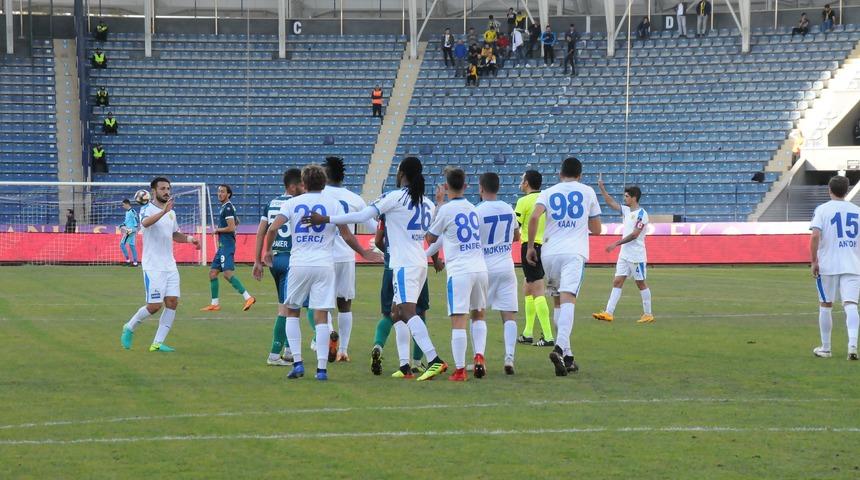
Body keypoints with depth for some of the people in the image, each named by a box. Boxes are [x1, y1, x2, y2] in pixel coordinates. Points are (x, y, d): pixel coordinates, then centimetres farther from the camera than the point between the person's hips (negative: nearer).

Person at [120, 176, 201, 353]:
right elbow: (145, 223, -32)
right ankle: (129, 328, 18)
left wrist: (188, 238, 7)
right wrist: (163, 211, -47)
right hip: (153, 267, -7)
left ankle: (158, 343, 2)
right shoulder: (147, 209, -9)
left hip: (170, 266, 7)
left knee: (172, 303, -4)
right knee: (154, 306, -8)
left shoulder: (171, 212, 14)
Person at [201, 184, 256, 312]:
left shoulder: (227, 208, -12)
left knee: (227, 273, -19)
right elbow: (237, 222, 33)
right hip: (222, 245, 11)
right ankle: (214, 304, 15)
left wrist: (218, 230, -6)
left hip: (226, 245, -11)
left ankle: (248, 297, -23)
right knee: (213, 272, 11)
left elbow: (231, 227, -20)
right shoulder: (225, 207, 18)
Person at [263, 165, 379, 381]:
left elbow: (272, 228, -6)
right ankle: (322, 368, -5)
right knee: (321, 316, 0)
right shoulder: (334, 204, 4)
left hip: (299, 265, 0)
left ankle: (297, 362, 3)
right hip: (324, 264, 0)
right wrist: (364, 253, 18)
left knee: (292, 312, 15)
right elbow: (347, 236, 2)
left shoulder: (293, 203, 4)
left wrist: (268, 250, 11)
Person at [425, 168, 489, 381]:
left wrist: (438, 205, 14)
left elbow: (431, 238, 10)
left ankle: (460, 369, -11)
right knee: (478, 315, 21)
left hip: (459, 271, -6)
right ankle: (479, 356, 6)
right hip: (480, 268, 6)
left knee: (458, 321, -7)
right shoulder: (472, 209, 13)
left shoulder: (446, 210, -5)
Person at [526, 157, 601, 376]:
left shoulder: (548, 192, 12)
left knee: (559, 300, 17)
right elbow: (596, 229, 18)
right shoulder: (587, 192, 13)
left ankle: (567, 356, 16)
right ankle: (560, 348, -40)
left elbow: (534, 217, -7)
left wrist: (530, 247, 1)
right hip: (574, 252, -2)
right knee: (568, 299, -17)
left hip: (550, 252, 2)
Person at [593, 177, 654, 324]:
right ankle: (609, 313, -5)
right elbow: (610, 202, 20)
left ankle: (648, 314, 9)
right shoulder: (626, 210, 11)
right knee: (617, 282, 0)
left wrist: (616, 244, -19)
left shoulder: (641, 214, -14)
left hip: (637, 255, -8)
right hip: (624, 255, 8)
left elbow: (634, 235, -20)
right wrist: (601, 188, 10)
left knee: (641, 283, 0)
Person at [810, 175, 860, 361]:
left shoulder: (822, 210, -2)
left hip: (827, 266, -2)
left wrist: (814, 261, -9)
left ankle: (825, 348, 19)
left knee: (825, 305, 11)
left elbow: (815, 236, -13)